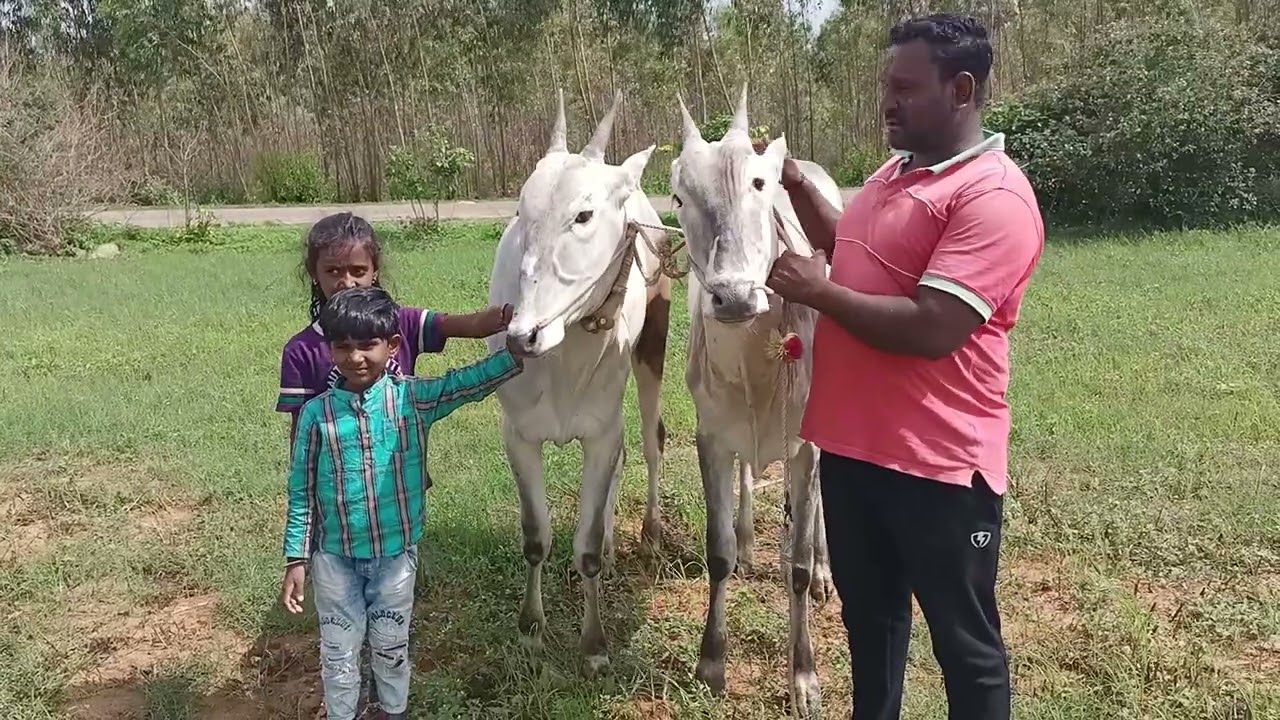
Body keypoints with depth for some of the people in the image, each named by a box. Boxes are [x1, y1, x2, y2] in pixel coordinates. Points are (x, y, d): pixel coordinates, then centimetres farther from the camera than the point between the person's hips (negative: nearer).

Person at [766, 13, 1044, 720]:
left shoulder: (994, 196, -18)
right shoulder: (894, 171, 11)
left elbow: (931, 329, -27)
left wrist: (816, 290, -17)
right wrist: (796, 185, 14)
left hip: (936, 462, -8)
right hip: (851, 443, 9)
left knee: (963, 638, 10)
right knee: (869, 614, 23)